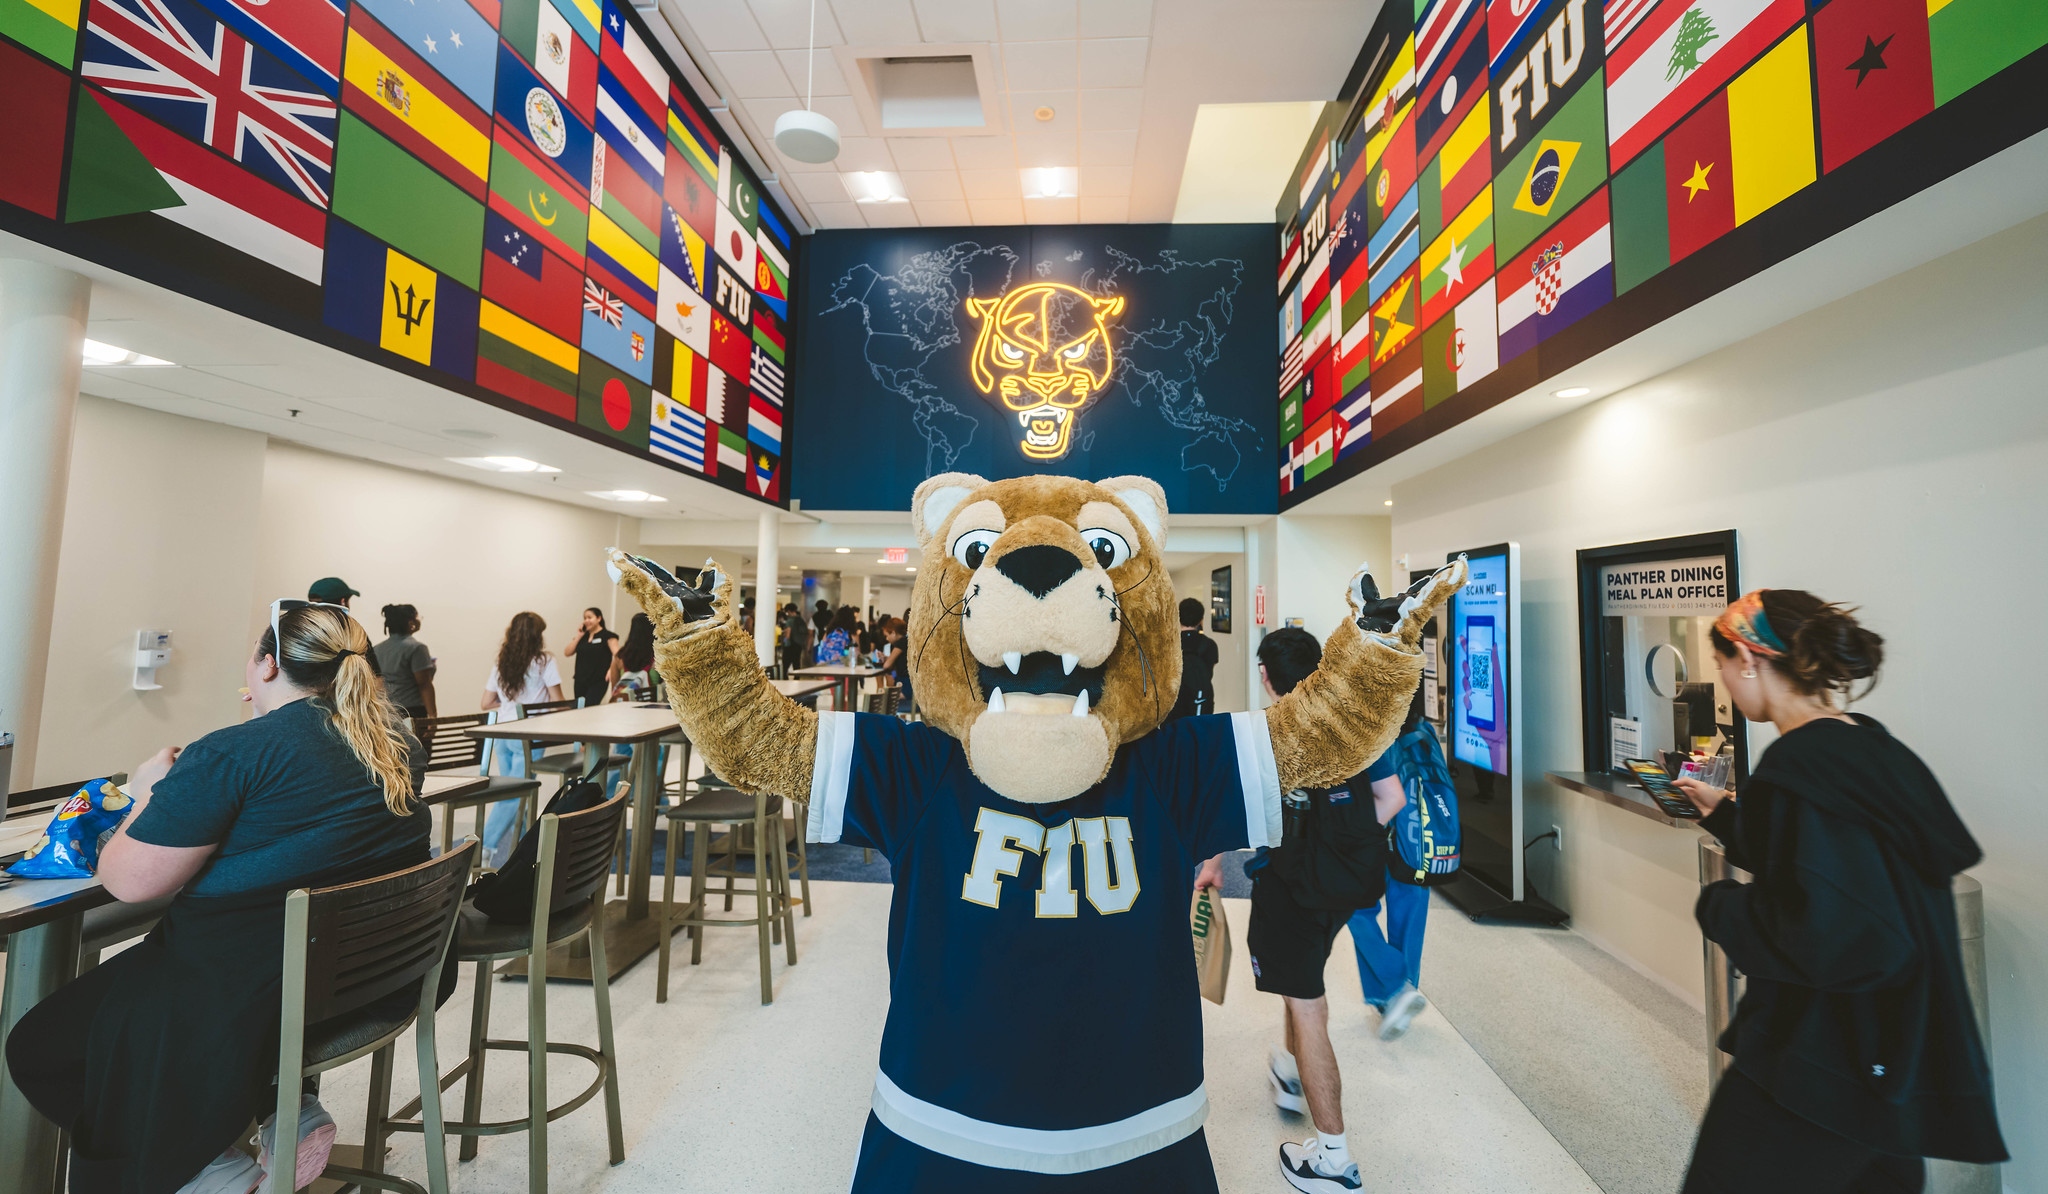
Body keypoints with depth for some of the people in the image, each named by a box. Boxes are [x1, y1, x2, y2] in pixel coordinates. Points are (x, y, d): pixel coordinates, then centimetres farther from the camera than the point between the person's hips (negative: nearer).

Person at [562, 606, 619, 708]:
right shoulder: (582, 636, 14)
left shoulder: (607, 636, -4)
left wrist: (612, 669, -32)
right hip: (580, 681, 6)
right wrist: (578, 636, 1)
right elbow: (567, 653, 9)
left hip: (598, 681, -6)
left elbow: (618, 655, -14)